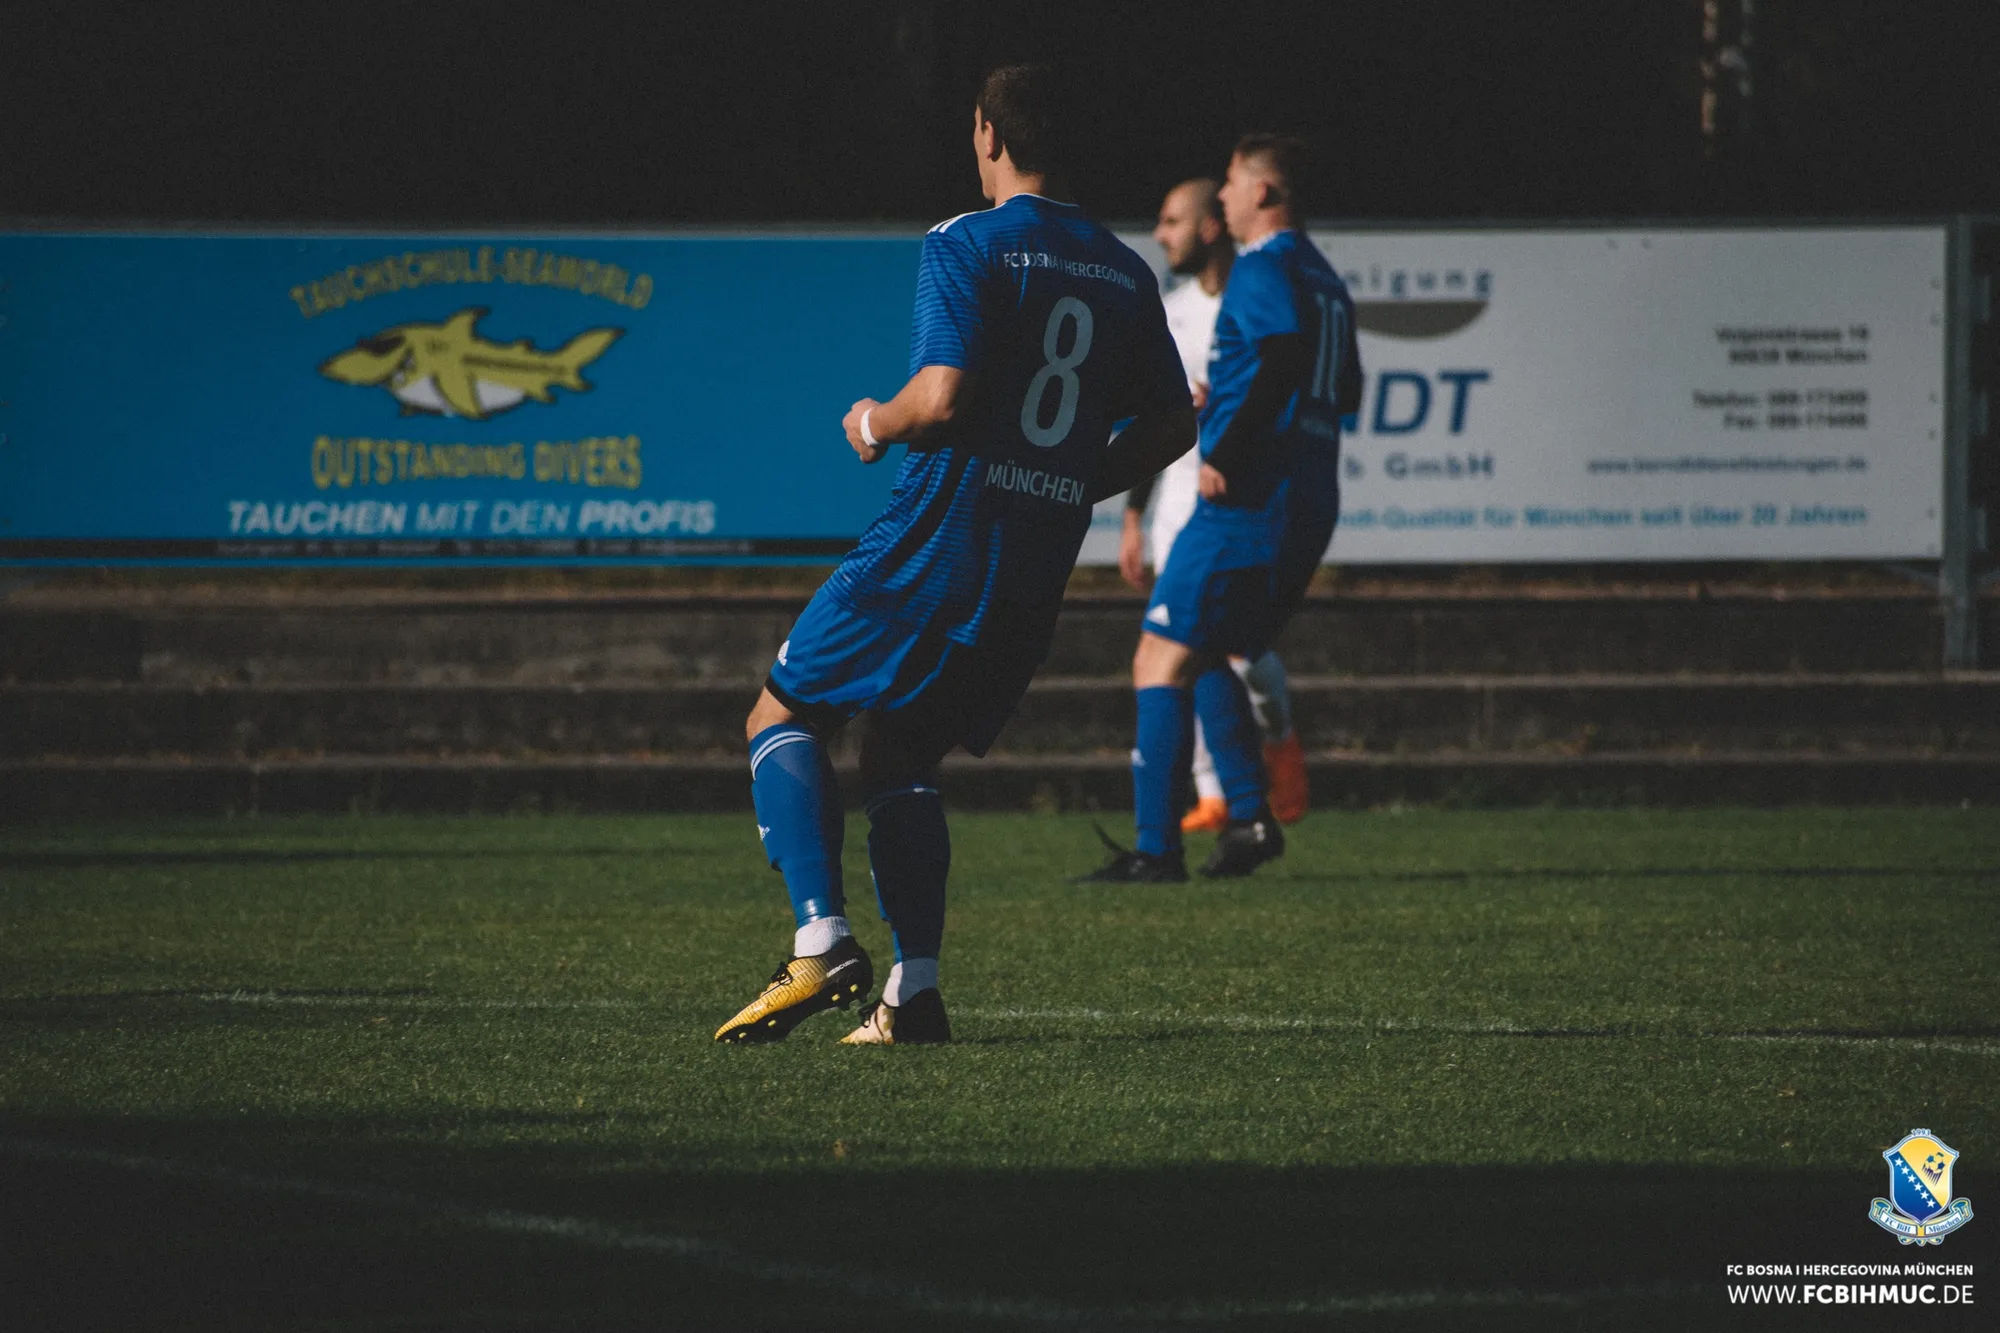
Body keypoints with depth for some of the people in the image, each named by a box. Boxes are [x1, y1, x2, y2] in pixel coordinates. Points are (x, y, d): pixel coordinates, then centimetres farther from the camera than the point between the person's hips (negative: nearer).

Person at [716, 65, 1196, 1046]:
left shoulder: (965, 246, -9)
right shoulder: (1125, 275, 11)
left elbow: (942, 400, -20)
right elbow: (1171, 426, 15)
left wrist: (873, 424, 1)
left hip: (938, 542, -6)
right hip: (1040, 565, 6)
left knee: (782, 717, 8)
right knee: (903, 759, 17)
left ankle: (821, 944, -10)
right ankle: (913, 994, 3)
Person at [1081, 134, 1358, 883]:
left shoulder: (1263, 268, -9)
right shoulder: (1322, 277, 20)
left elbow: (1285, 360, -24)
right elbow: (1344, 391, 25)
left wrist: (1226, 456, -23)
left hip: (1247, 503, -10)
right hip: (1311, 507, 10)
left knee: (1162, 659, -7)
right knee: (1207, 657, 20)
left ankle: (1156, 846, -12)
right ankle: (1249, 814, 6)